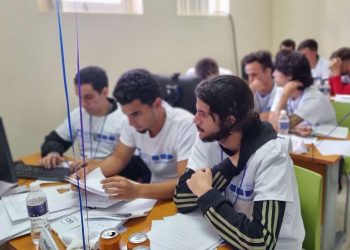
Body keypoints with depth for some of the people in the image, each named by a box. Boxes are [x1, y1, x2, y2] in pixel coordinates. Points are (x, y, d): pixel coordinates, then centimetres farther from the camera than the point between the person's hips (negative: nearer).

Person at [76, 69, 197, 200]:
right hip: (155, 193, 5)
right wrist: (89, 171, -13)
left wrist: (137, 190, -42)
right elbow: (118, 158, 5)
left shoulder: (185, 125, -23)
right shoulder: (133, 121, -6)